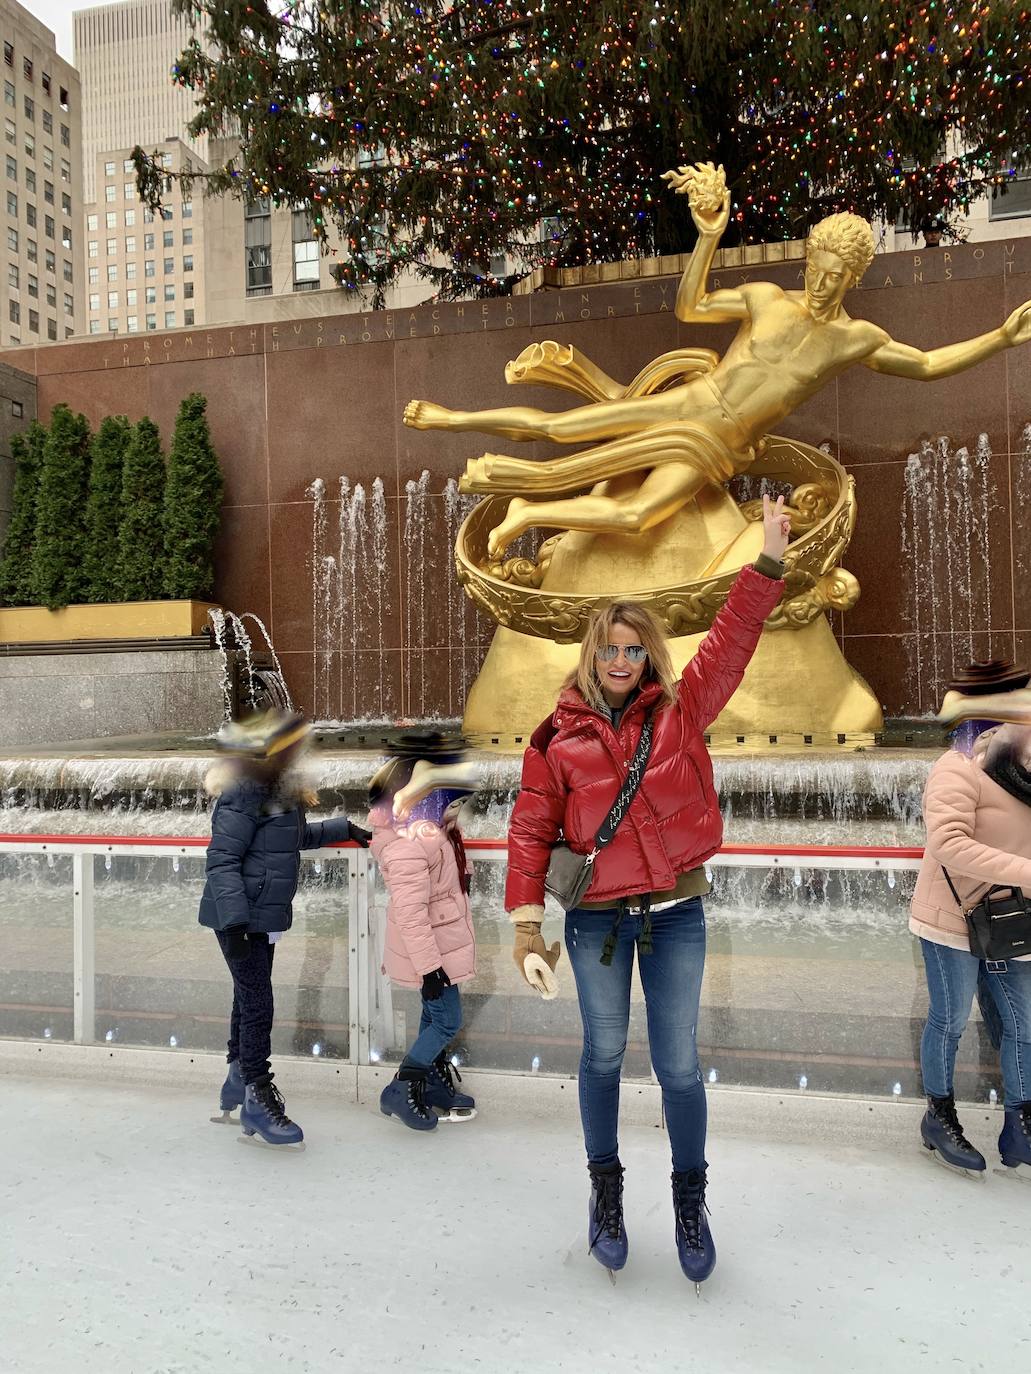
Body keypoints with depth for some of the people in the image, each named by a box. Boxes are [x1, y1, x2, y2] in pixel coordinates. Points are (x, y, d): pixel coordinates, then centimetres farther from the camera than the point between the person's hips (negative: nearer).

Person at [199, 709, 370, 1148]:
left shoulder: (279, 790, 10)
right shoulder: (245, 795, -20)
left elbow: (299, 836, 28)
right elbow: (222, 859, -23)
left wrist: (343, 828, 28)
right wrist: (234, 921, -26)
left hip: (264, 918, 9)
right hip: (239, 919, -9)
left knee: (249, 1001, 17)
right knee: (258, 1006, -5)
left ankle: (237, 1086, 32)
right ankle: (257, 1099, 8)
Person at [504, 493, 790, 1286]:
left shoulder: (679, 713, -1)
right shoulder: (558, 737, -3)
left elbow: (731, 644, -11)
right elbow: (531, 831, -4)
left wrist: (770, 561, -20)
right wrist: (527, 929, -8)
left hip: (676, 915, 0)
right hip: (596, 919, 0)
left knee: (678, 1063, 8)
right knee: (604, 1053, 14)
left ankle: (691, 1199, 32)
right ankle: (606, 1188, 37)